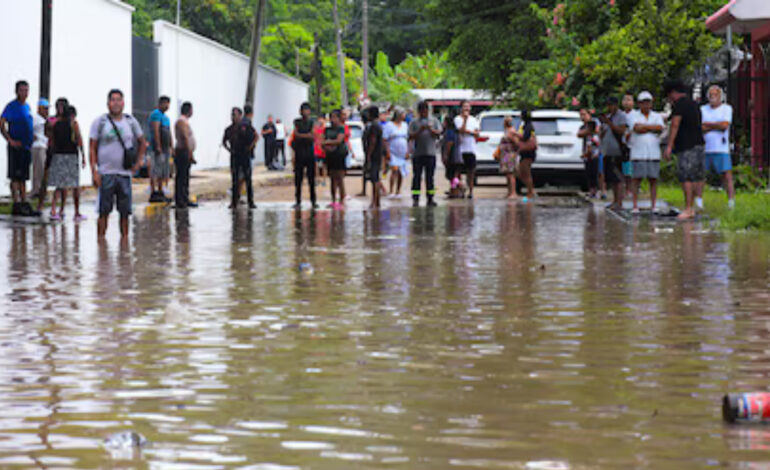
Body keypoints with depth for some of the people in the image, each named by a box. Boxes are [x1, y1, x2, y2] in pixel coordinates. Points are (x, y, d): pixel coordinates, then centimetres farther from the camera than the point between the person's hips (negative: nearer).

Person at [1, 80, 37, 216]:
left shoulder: (27, 106, 15)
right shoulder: (11, 106, -9)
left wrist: (31, 136, 13)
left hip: (26, 147, 8)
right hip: (16, 147, -8)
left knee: (23, 177, 10)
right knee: (16, 177, -6)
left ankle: (24, 204, 13)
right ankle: (17, 205, -7)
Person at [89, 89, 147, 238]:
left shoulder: (130, 122, 9)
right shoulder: (100, 122, 1)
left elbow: (142, 143, 22)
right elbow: (92, 148, 0)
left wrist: (138, 161, 10)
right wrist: (94, 171, -8)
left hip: (125, 173, 3)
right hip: (105, 174, -3)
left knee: (125, 211, 3)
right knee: (103, 212, -4)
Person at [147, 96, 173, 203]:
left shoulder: (166, 117, 21)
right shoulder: (156, 114, -9)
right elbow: (156, 131, -17)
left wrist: (172, 147, 18)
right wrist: (158, 147, -22)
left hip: (165, 149, 10)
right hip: (158, 148, -10)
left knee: (163, 173, 10)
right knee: (155, 172, -10)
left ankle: (160, 193, 15)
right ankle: (153, 194, -12)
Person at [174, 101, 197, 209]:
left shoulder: (185, 121, 20)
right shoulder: (182, 121, -13)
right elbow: (185, 138, -20)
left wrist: (191, 154, 21)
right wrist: (190, 154, -23)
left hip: (186, 153, 11)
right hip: (183, 152, -11)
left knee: (185, 178, 13)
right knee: (181, 177, -10)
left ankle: (185, 200, 17)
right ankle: (179, 201, -11)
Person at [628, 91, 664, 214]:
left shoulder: (657, 116, 14)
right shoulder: (634, 115, 7)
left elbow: (660, 129, -5)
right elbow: (637, 128, -12)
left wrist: (644, 127, -6)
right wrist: (652, 127, -4)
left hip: (654, 153, 2)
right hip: (638, 153, -2)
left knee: (653, 179, 1)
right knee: (637, 179, -4)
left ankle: (653, 205, 6)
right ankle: (635, 206, -3)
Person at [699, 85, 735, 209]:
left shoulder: (727, 108, 5)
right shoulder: (702, 109, 11)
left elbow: (725, 125, -9)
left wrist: (707, 124, -2)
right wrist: (717, 126, -11)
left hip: (721, 149, -3)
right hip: (704, 149, 3)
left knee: (727, 176, -10)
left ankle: (731, 202, -12)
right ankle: (698, 202, 10)